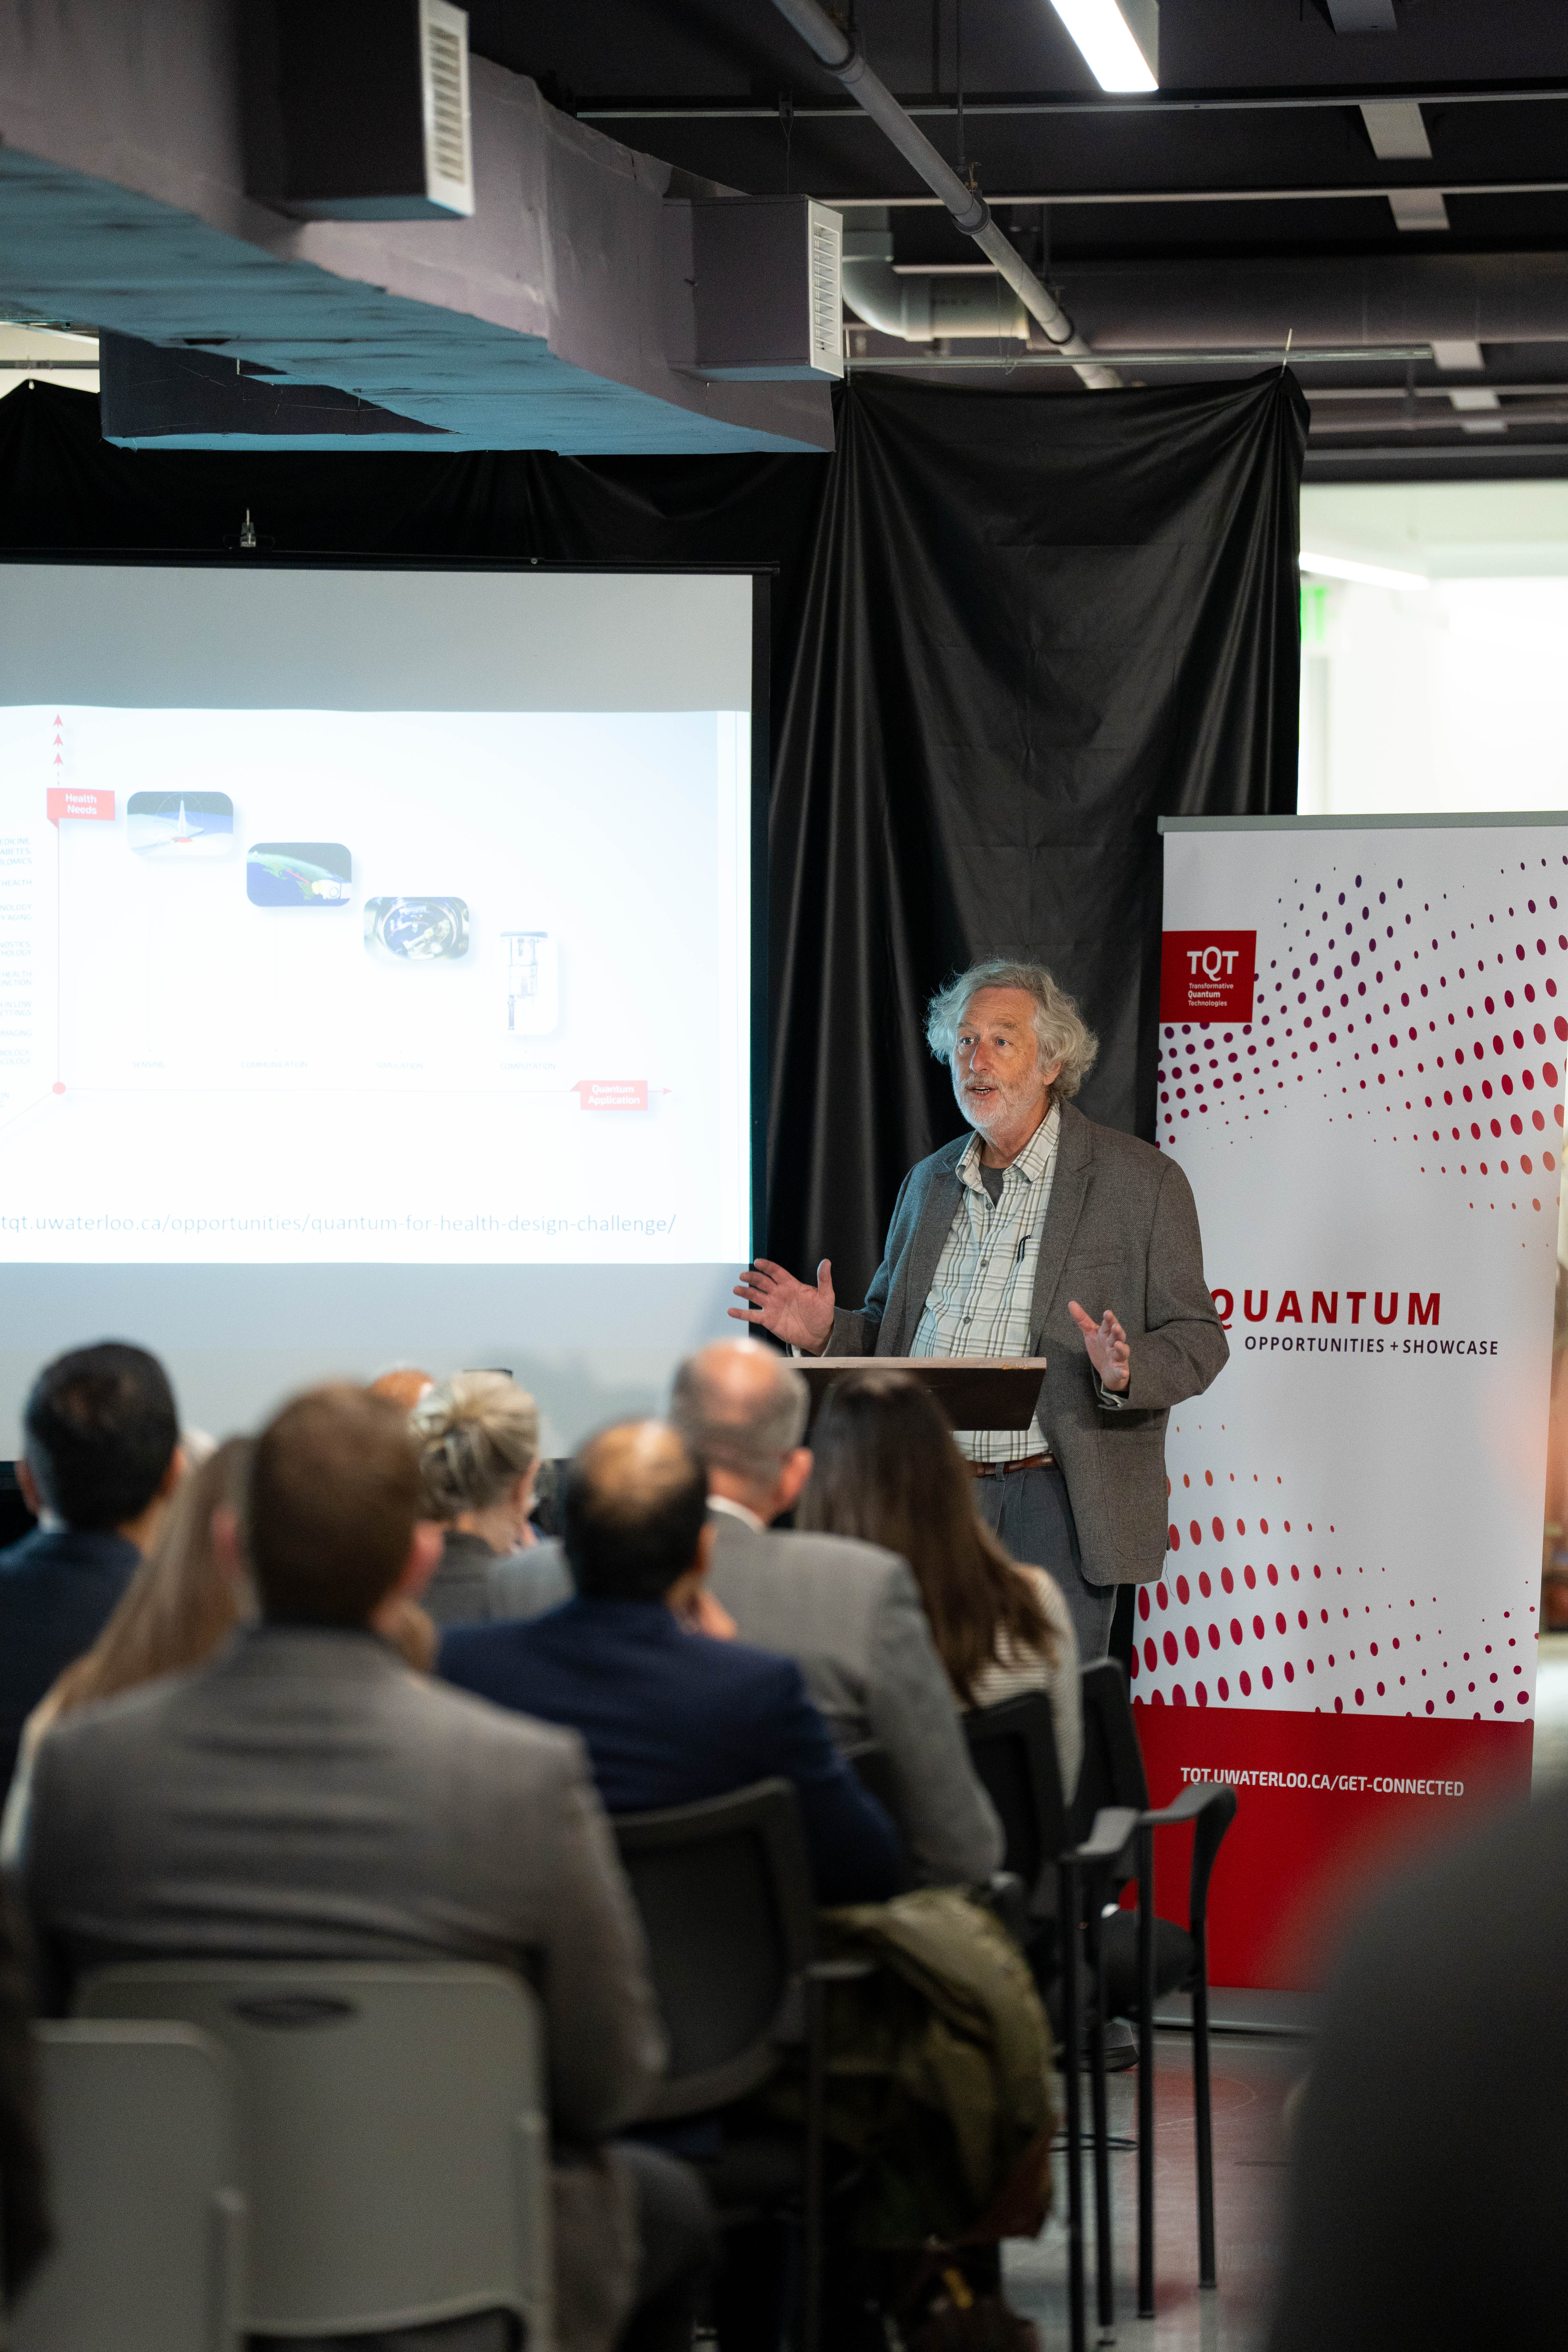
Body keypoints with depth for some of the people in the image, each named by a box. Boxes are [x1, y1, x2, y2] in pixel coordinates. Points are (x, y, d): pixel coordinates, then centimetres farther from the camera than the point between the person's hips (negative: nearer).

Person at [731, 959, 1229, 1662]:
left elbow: (1196, 1340, -3)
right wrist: (828, 1331, 2)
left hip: (1052, 1504, -4)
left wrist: (1124, 1371, -23)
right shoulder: (928, 1182, 16)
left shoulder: (1142, 1181, 0)